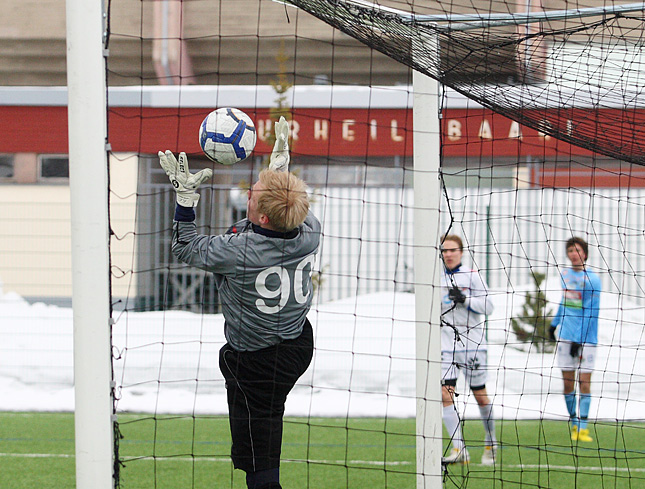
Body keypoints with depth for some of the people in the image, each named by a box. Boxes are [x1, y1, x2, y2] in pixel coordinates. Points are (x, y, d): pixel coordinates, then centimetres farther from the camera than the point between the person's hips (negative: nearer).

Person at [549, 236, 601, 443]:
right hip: (565, 336, 5)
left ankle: (582, 428, -4)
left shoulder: (591, 279, -9)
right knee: (568, 382, 4)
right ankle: (574, 423, 16)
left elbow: (590, 313, -12)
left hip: (585, 339, -5)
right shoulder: (565, 275, 9)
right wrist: (555, 323, 29)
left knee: (584, 382, -6)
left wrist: (579, 339, -16)